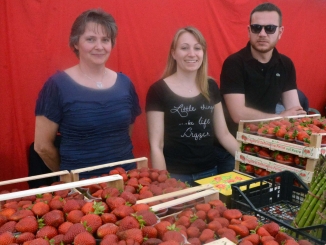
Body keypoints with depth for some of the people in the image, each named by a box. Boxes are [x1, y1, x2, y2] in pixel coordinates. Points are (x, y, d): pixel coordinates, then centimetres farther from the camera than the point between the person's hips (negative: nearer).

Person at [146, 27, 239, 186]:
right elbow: (156, 145, -9)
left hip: (209, 172, 4)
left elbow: (223, 134, 10)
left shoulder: (211, 87, 5)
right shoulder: (159, 90, -9)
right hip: (175, 175, -4)